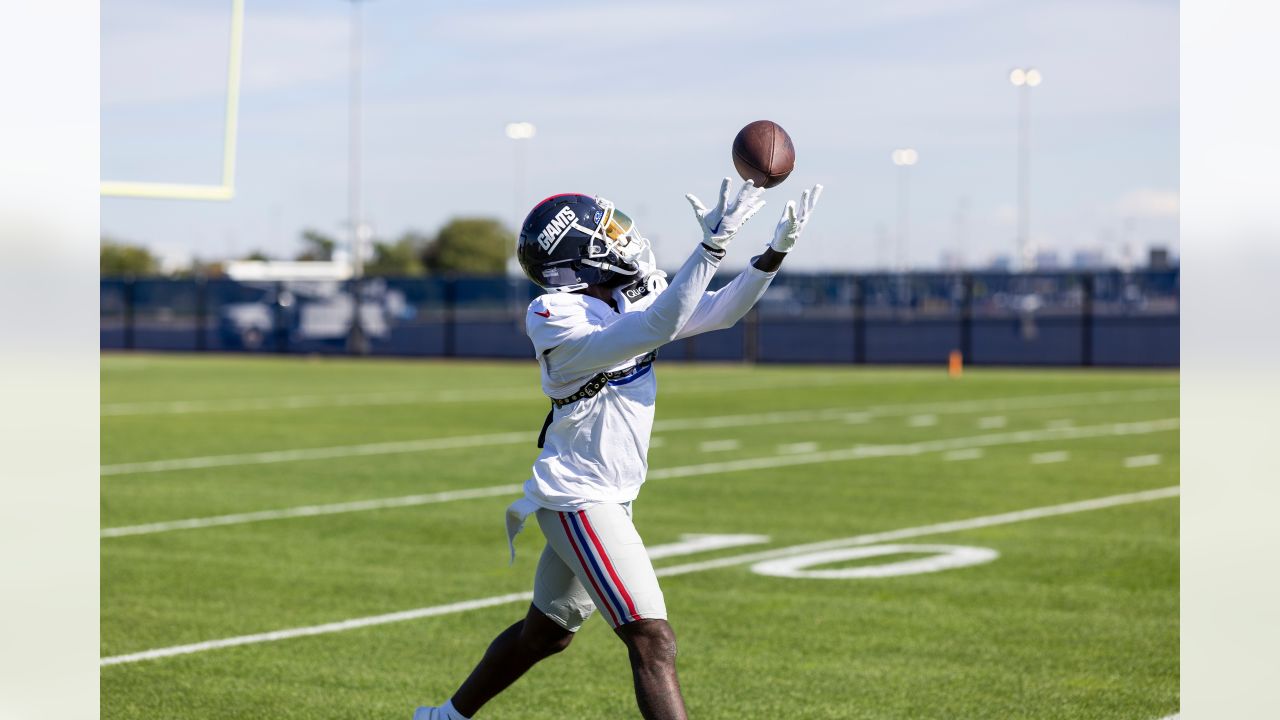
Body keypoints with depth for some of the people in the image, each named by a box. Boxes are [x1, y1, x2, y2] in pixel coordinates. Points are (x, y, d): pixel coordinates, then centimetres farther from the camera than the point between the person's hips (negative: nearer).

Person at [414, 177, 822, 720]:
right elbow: (655, 329, -33)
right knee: (653, 642, -15)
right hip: (579, 499, -9)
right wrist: (711, 246, -37)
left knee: (545, 633, 24)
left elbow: (723, 310, 5)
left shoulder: (635, 298, 4)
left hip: (611, 498, 9)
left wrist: (777, 249, -8)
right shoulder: (557, 319, -22)